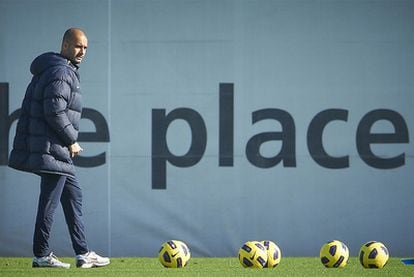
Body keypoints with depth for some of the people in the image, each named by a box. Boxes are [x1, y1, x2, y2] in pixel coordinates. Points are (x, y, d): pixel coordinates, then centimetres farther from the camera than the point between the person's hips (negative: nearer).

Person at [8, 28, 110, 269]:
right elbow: (55, 112, -22)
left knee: (73, 196, 13)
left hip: (58, 150, 11)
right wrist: (72, 141, -12)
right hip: (53, 149, -11)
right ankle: (42, 256, 0)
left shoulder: (67, 71, 19)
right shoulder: (61, 73, -14)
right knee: (50, 202, -5)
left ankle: (83, 253, 15)